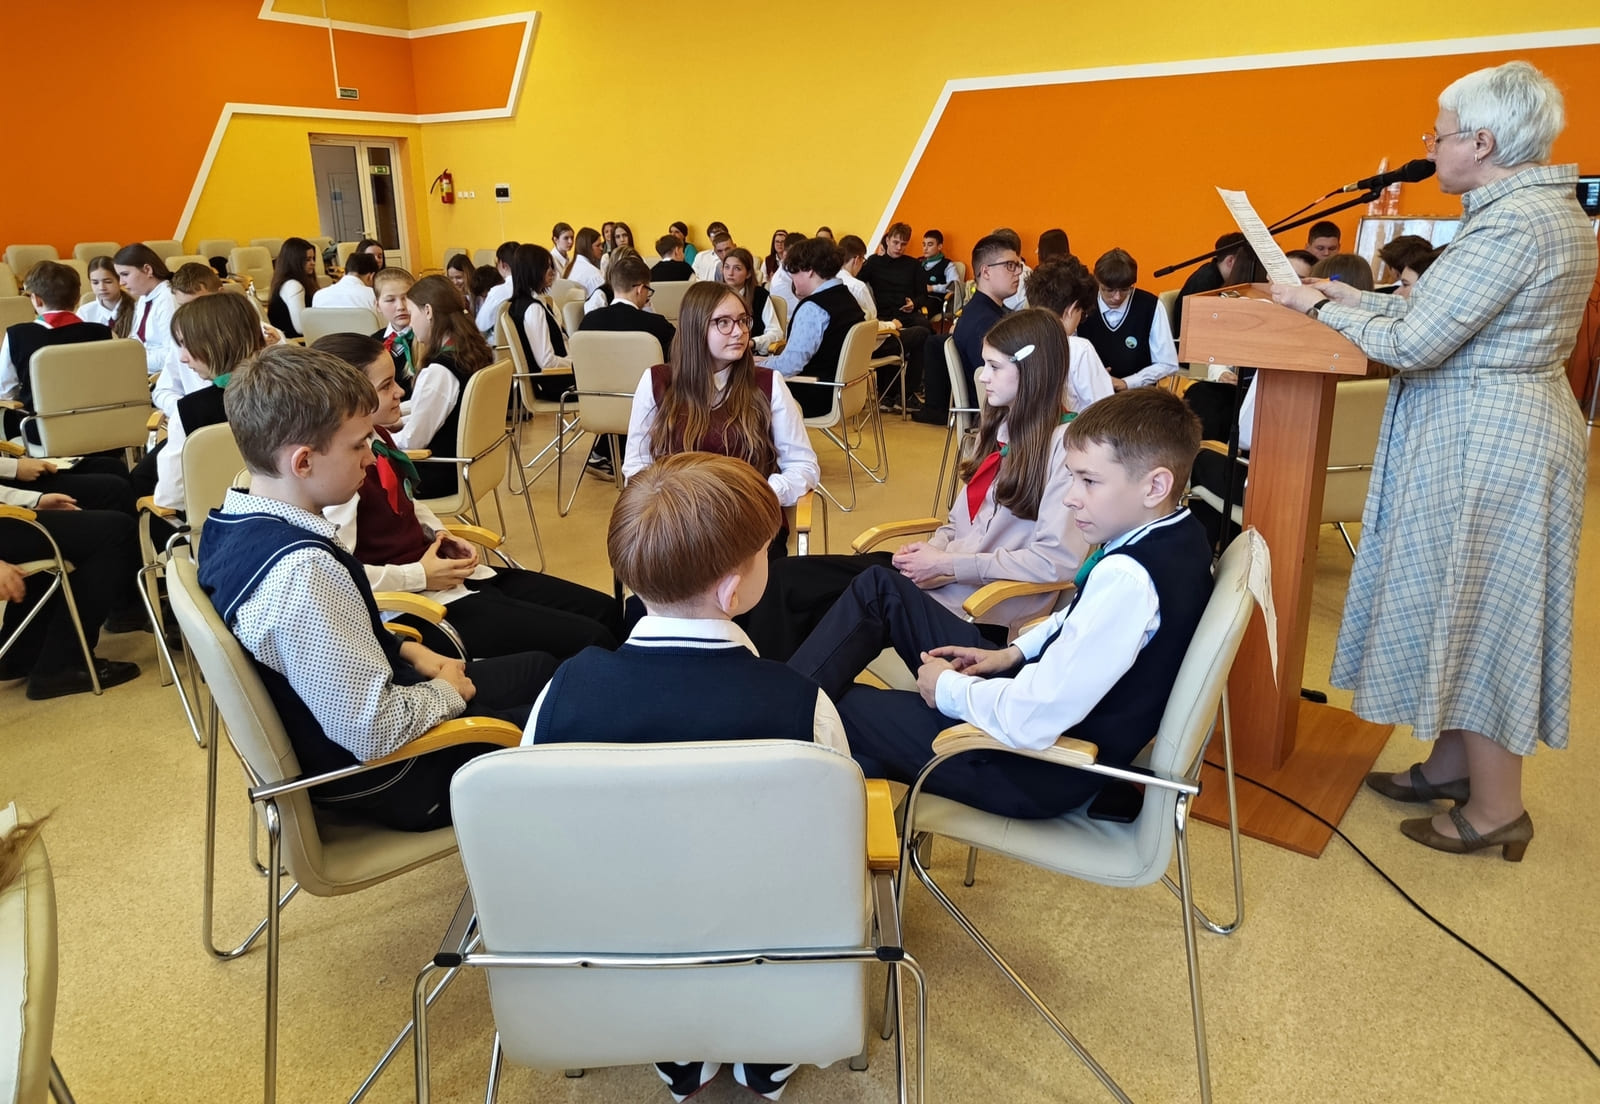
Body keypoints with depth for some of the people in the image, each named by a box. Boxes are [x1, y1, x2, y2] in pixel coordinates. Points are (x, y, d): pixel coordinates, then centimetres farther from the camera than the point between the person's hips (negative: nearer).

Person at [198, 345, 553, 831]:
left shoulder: (230, 522, -5)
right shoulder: (302, 572, -36)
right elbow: (374, 733, -32)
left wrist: (405, 649, 3)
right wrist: (446, 692, -14)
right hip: (381, 779, -9)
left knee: (539, 667, 21)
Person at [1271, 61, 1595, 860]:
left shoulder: (1514, 223, -20)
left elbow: (1412, 345, -22)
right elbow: (1439, 314, 12)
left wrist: (1323, 309, -9)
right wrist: (1345, 294, 8)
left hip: (1486, 444, -10)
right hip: (1490, 432, 10)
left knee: (1476, 620, 1)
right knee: (1464, 613, 17)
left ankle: (1497, 809, 15)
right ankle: (1451, 765, 31)